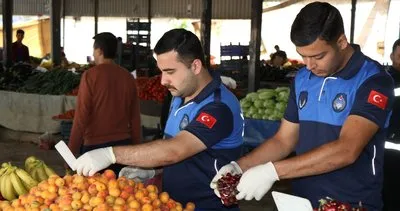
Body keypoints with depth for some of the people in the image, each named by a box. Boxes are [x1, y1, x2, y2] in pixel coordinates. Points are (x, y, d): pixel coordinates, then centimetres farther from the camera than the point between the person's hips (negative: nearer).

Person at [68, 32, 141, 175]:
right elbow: (135, 118, 9)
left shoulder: (91, 75, -9)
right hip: (123, 144, 4)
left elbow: (81, 116, -11)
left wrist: (71, 151, -5)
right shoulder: (128, 77, 5)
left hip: (95, 145, -4)